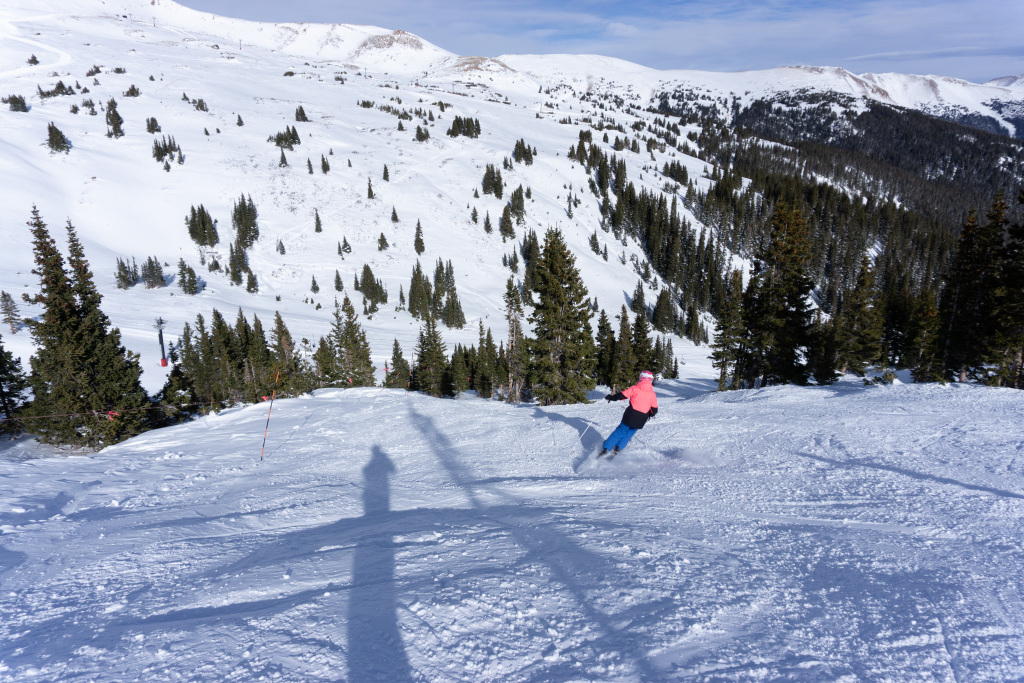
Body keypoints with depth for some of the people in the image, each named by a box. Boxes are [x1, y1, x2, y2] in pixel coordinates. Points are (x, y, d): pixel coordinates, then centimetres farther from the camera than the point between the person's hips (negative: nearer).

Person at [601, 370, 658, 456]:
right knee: (630, 433, 23)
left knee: (620, 431, 11)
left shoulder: (635, 388, -4)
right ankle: (618, 447, 18)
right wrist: (650, 414, 31)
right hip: (641, 420, 1)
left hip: (630, 416, -1)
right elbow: (654, 410, 10)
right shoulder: (652, 394, 3)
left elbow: (622, 395, -5)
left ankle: (605, 448, 11)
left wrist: (611, 397, 10)